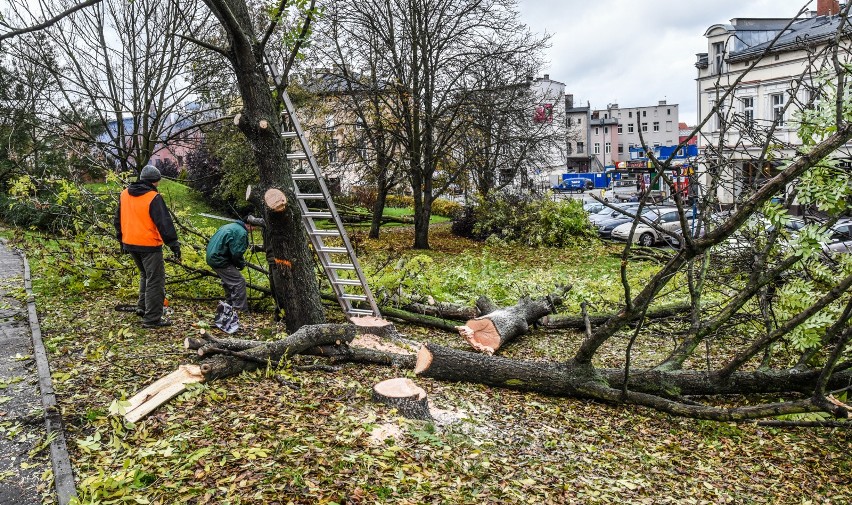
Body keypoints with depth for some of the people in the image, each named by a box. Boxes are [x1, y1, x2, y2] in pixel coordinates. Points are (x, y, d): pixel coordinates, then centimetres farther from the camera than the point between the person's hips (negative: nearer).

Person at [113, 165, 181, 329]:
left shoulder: (125, 194, 9)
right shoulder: (153, 198, -15)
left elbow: (118, 220, 18)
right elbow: (164, 223, -18)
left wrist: (122, 241, 27)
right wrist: (174, 244, -15)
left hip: (130, 244, 8)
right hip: (149, 245, -8)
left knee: (145, 275, 26)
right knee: (155, 281, -1)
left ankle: (142, 307, 31)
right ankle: (152, 319, 0)